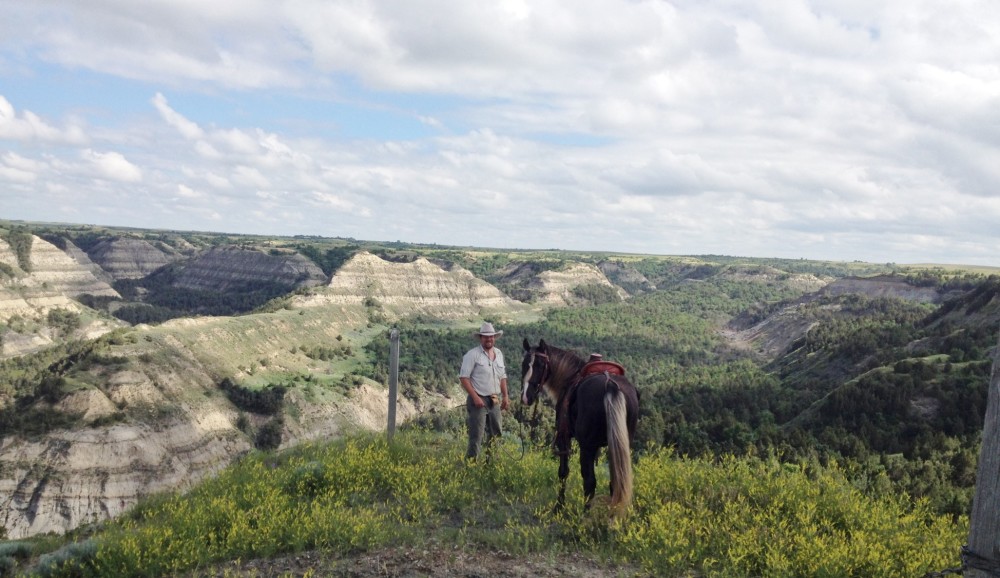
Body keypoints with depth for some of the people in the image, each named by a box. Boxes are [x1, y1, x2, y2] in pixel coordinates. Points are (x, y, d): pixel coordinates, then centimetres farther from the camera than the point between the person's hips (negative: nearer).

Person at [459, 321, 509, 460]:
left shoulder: (499, 353, 10)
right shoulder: (473, 354, -10)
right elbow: (464, 378, -14)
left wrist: (505, 396, 10)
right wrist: (475, 397, -20)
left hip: (495, 401, 7)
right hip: (479, 401, -7)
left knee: (495, 435, 15)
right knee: (477, 437, -5)